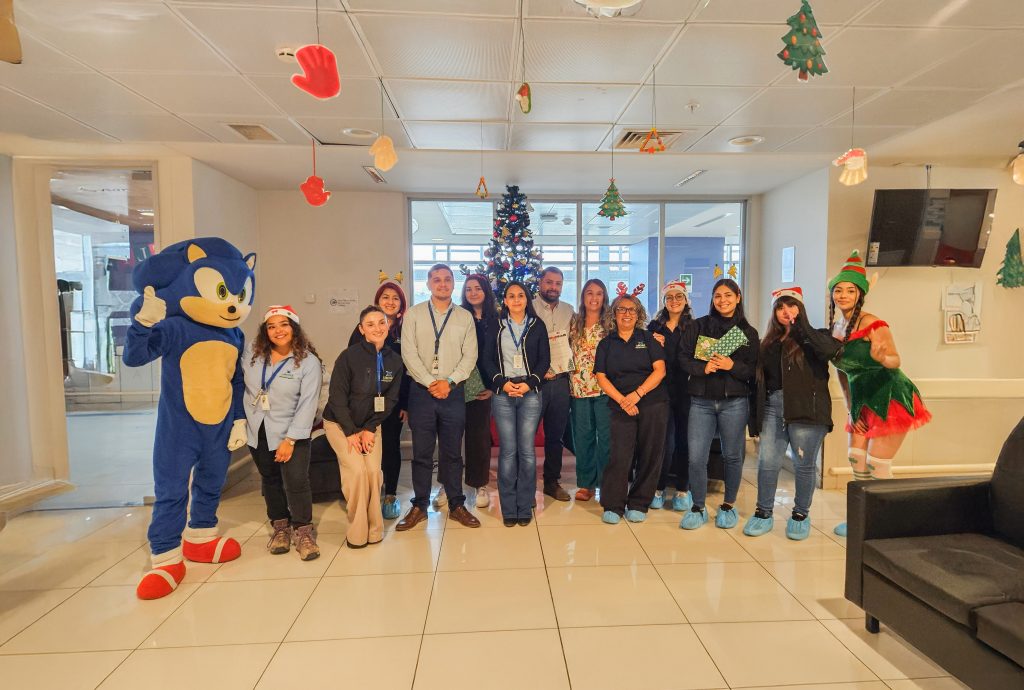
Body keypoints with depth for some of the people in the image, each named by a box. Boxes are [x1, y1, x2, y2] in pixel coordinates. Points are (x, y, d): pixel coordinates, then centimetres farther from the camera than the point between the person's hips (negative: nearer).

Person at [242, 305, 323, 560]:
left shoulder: (309, 362, -15)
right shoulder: (252, 353, -3)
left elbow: (307, 404, -16)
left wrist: (290, 440, -18)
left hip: (291, 431, -4)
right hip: (257, 429, 4)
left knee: (296, 480, -13)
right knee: (270, 479, 15)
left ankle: (303, 531, 7)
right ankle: (280, 526, 32)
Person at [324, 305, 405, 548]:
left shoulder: (394, 361, -6)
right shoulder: (349, 356, -18)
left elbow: (390, 400, -2)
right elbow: (337, 397, -16)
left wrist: (370, 429, -9)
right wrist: (351, 432, -17)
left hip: (370, 424, 3)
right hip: (340, 423, -3)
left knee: (374, 471, -12)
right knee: (357, 470, -17)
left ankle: (374, 529, 8)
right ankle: (357, 533, 1)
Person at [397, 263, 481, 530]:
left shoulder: (465, 317, 7)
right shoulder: (413, 314, 5)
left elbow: (470, 356, 1)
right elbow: (409, 353, -4)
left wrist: (449, 382, -11)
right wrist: (430, 383, -12)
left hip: (453, 392, 1)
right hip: (421, 391, 0)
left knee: (452, 452, 9)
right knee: (421, 453, 7)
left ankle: (456, 505, 21)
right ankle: (419, 506, 20)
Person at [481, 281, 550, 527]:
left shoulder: (537, 326, 9)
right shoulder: (497, 327, 9)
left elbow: (544, 359, 5)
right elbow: (487, 359, 6)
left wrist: (529, 383, -8)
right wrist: (503, 383, -7)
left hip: (530, 393, 0)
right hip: (503, 393, 0)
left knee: (527, 450, 0)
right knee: (507, 451, 0)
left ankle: (525, 507, 11)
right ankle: (508, 508, 10)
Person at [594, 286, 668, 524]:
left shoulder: (648, 338, 6)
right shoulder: (606, 344, 9)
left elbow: (660, 370, -2)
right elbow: (601, 377, 2)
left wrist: (637, 394, -13)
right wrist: (622, 400, -12)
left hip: (653, 404, 0)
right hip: (621, 407, 0)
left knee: (649, 455, 3)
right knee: (620, 455, -7)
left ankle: (638, 505, 18)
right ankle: (613, 506, 6)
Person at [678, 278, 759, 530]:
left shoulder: (748, 332, 6)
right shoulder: (698, 326, 6)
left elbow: (754, 371, 1)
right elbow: (683, 358, 2)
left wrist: (732, 365, -16)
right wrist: (703, 367, -15)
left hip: (734, 402, 0)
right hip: (701, 401, 0)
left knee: (732, 456, 10)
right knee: (696, 458, -2)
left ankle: (729, 506, 29)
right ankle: (698, 508, 15)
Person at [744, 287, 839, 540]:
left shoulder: (814, 338, 4)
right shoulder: (769, 343, 16)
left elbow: (831, 350, -21)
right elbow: (760, 379, 14)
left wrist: (802, 327, -19)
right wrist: (756, 416, 10)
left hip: (807, 409, -3)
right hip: (773, 407, 4)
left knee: (804, 464, 6)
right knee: (767, 462, 2)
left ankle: (800, 515, 23)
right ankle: (763, 513, 16)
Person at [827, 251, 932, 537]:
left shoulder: (873, 324, -16)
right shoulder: (835, 327, 5)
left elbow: (895, 360, -19)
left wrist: (881, 358, -42)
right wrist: (850, 407, 10)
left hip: (890, 399, -7)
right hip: (862, 401, 7)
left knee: (877, 465, -5)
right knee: (856, 459, 10)